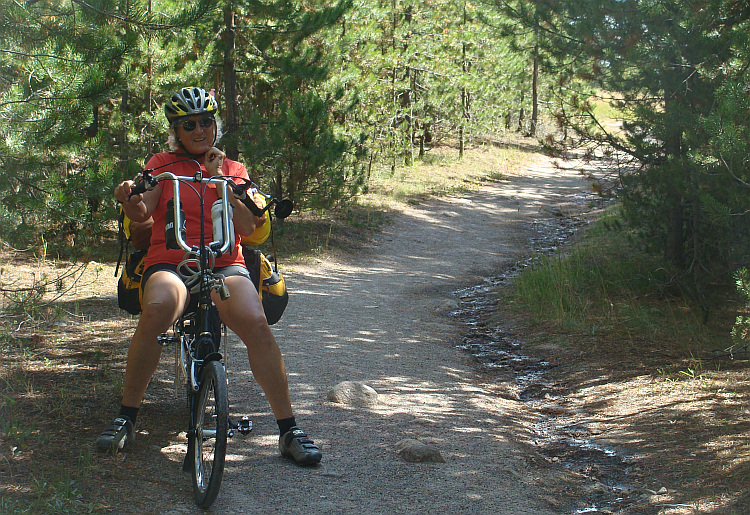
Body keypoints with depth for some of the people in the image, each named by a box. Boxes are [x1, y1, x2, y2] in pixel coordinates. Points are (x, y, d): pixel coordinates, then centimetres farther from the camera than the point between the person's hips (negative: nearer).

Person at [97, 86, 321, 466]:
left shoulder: (233, 169, 20)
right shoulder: (162, 164, 17)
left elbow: (246, 226, 5)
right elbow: (142, 213, 0)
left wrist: (218, 178, 0)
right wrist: (129, 199, -22)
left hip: (224, 264, 1)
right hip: (169, 263, -1)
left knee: (255, 321, -31)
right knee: (157, 308, -37)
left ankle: (289, 430, -21)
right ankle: (126, 417, -21)